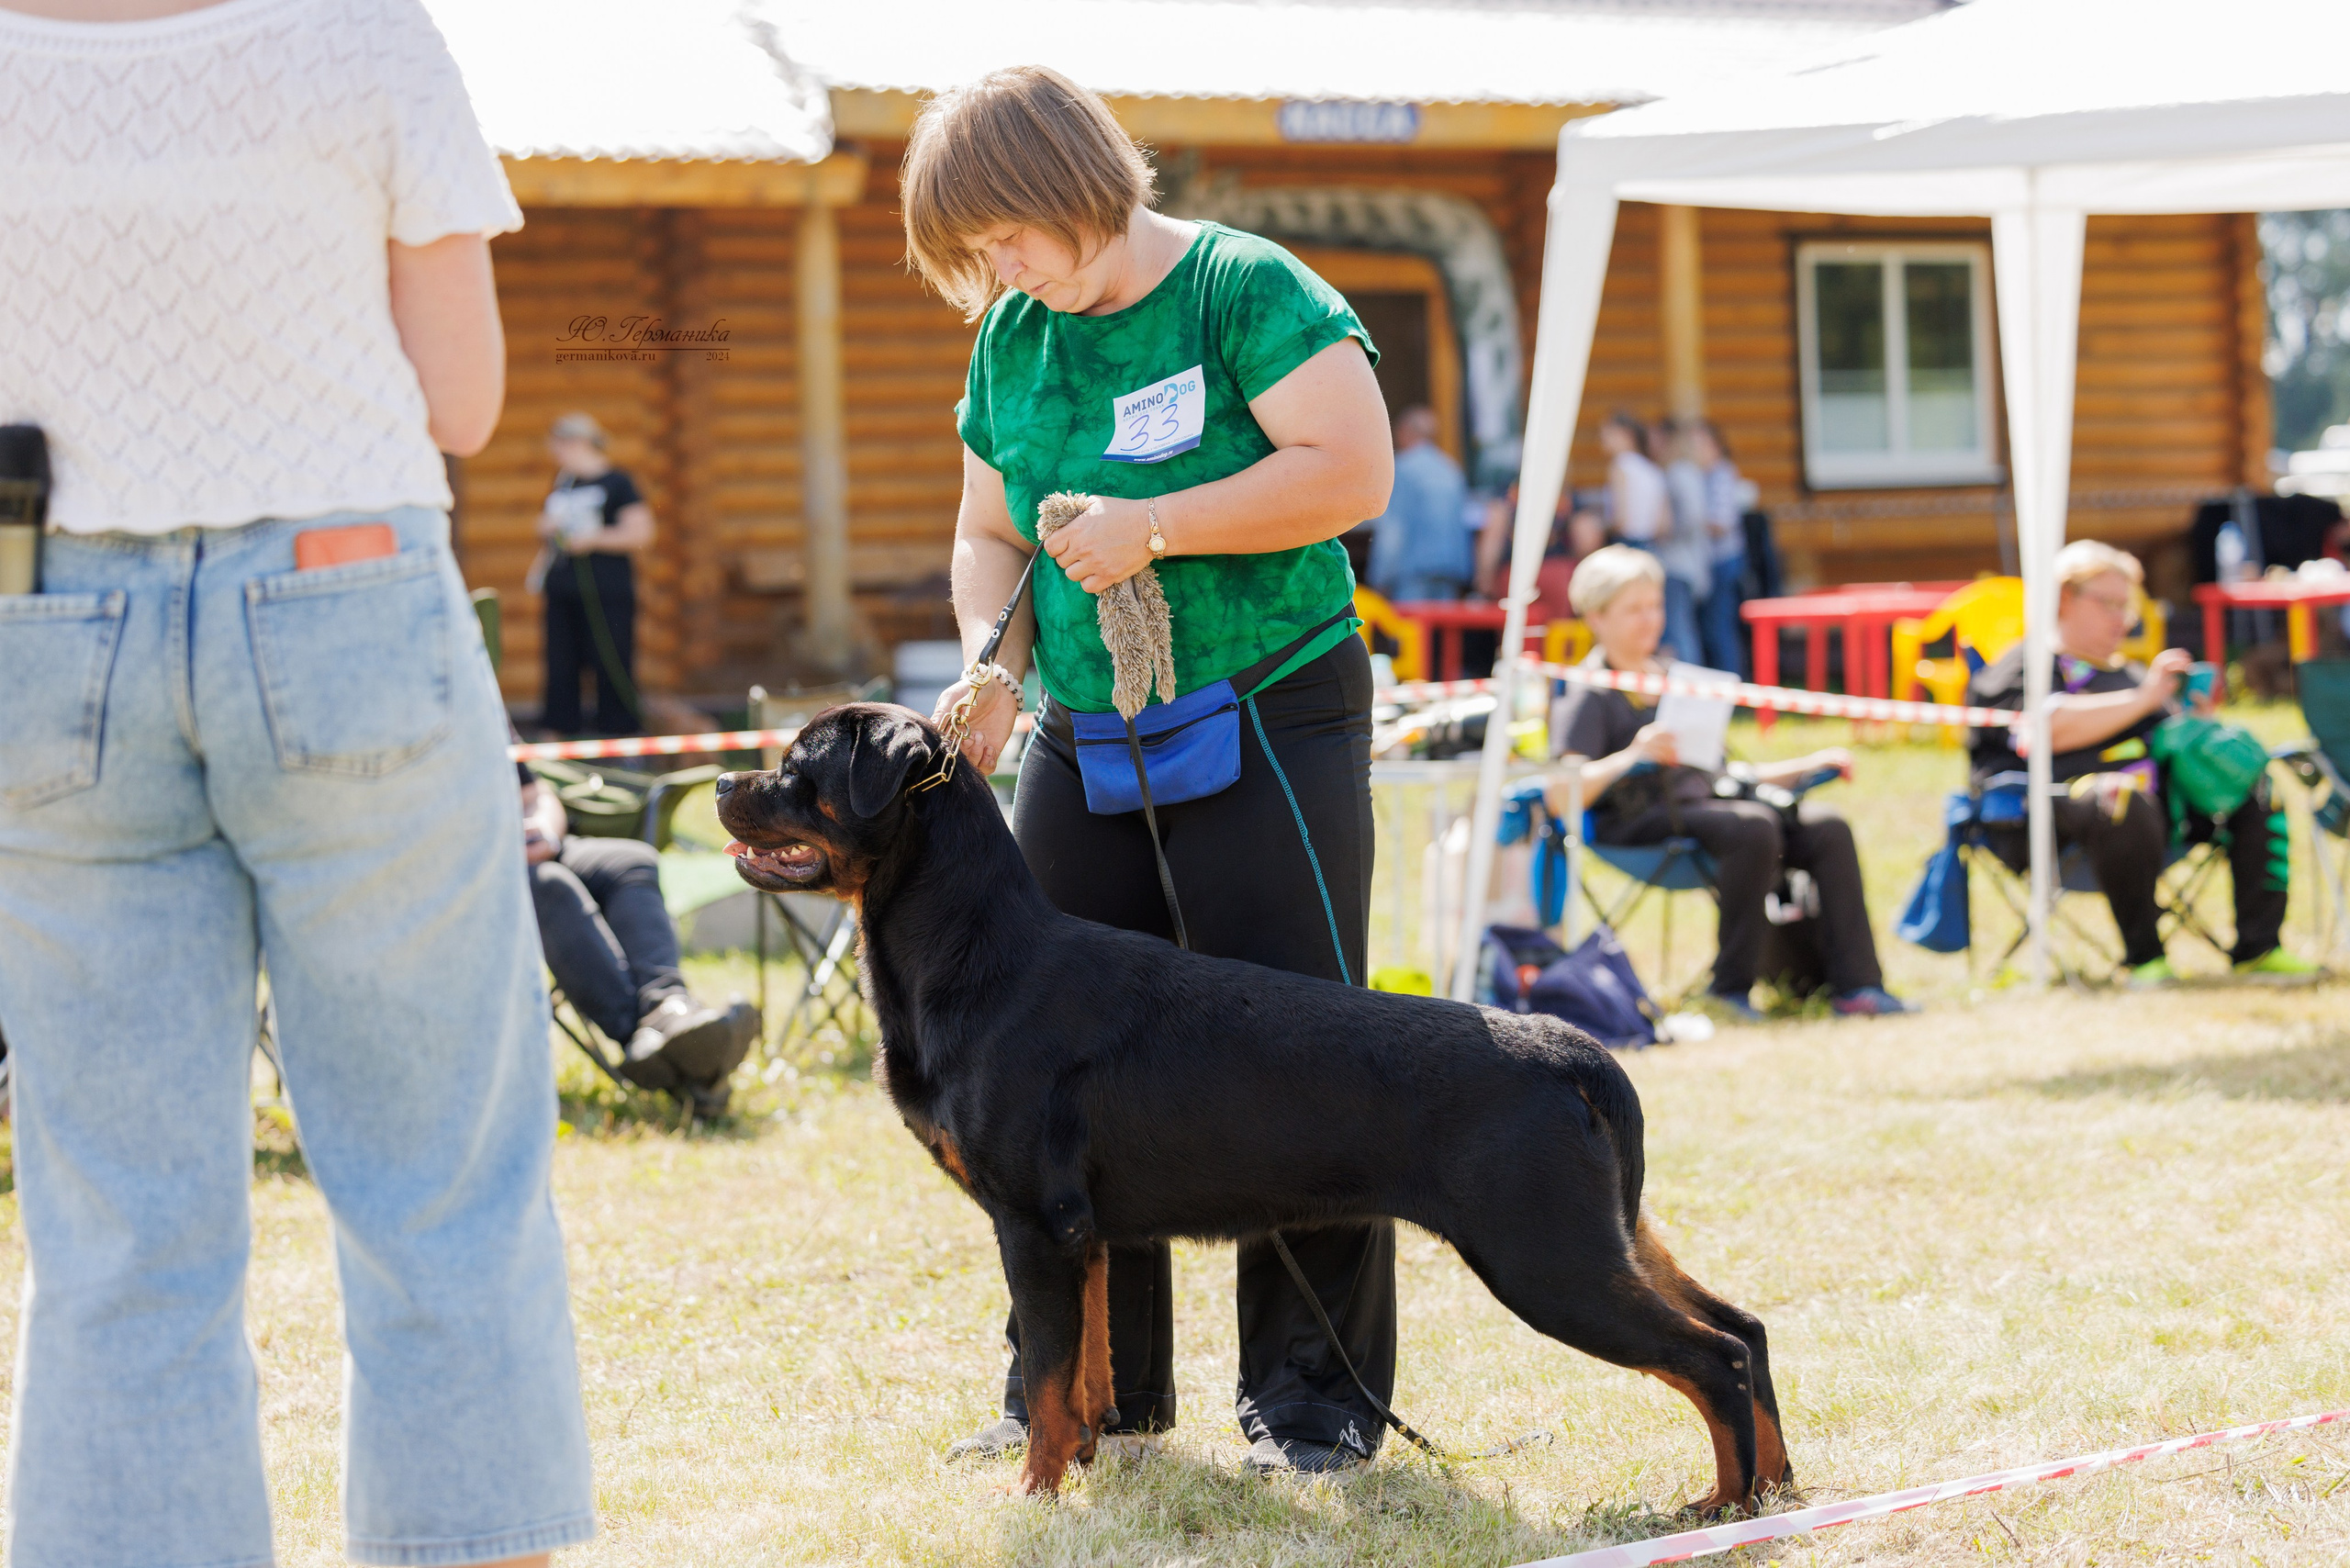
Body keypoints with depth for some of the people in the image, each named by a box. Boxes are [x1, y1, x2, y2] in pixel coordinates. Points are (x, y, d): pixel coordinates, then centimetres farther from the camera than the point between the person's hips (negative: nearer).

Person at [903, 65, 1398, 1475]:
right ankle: (1088, 1387, 14)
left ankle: (1314, 1392, 3)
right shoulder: (1012, 340, 9)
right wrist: (994, 666, -3)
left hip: (1273, 726, -6)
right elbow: (992, 534, 17)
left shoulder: (1248, 289, -10)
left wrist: (1155, 526, -20)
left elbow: (1354, 469, -18)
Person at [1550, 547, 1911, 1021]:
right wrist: (1631, 756, -30)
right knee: (1753, 826, -34)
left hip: (1702, 802, 7)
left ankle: (1856, 985, -21)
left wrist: (1807, 766, 16)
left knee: (1826, 826, -16)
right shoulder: (1589, 696, -1)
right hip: (1639, 819, -7)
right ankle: (1732, 986, -25)